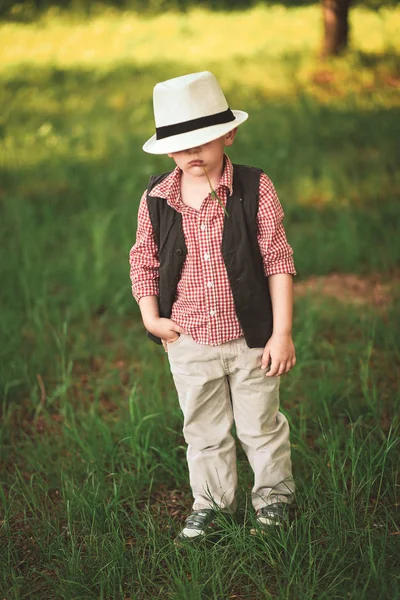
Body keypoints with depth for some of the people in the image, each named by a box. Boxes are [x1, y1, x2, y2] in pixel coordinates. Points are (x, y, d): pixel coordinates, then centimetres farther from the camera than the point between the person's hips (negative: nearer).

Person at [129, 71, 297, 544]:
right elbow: (143, 261, 8)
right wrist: (151, 318, -3)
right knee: (204, 431, 16)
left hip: (252, 338, -2)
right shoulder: (155, 199, -6)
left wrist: (282, 332, -12)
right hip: (189, 343, 2)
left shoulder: (255, 189, -12)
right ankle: (210, 503, 36)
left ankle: (273, 495, 38)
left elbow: (278, 261, -10)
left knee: (260, 426, 15)